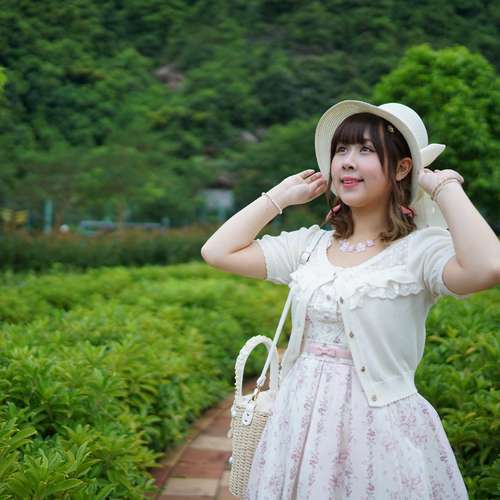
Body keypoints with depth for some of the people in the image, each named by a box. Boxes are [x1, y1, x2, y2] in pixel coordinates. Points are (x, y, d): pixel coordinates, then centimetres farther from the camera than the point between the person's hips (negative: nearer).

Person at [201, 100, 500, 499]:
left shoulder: (420, 248, -10)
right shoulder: (309, 245, 6)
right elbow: (218, 251, 5)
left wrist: (445, 187, -18)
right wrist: (282, 195, 7)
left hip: (381, 428, -5)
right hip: (301, 419, 5)